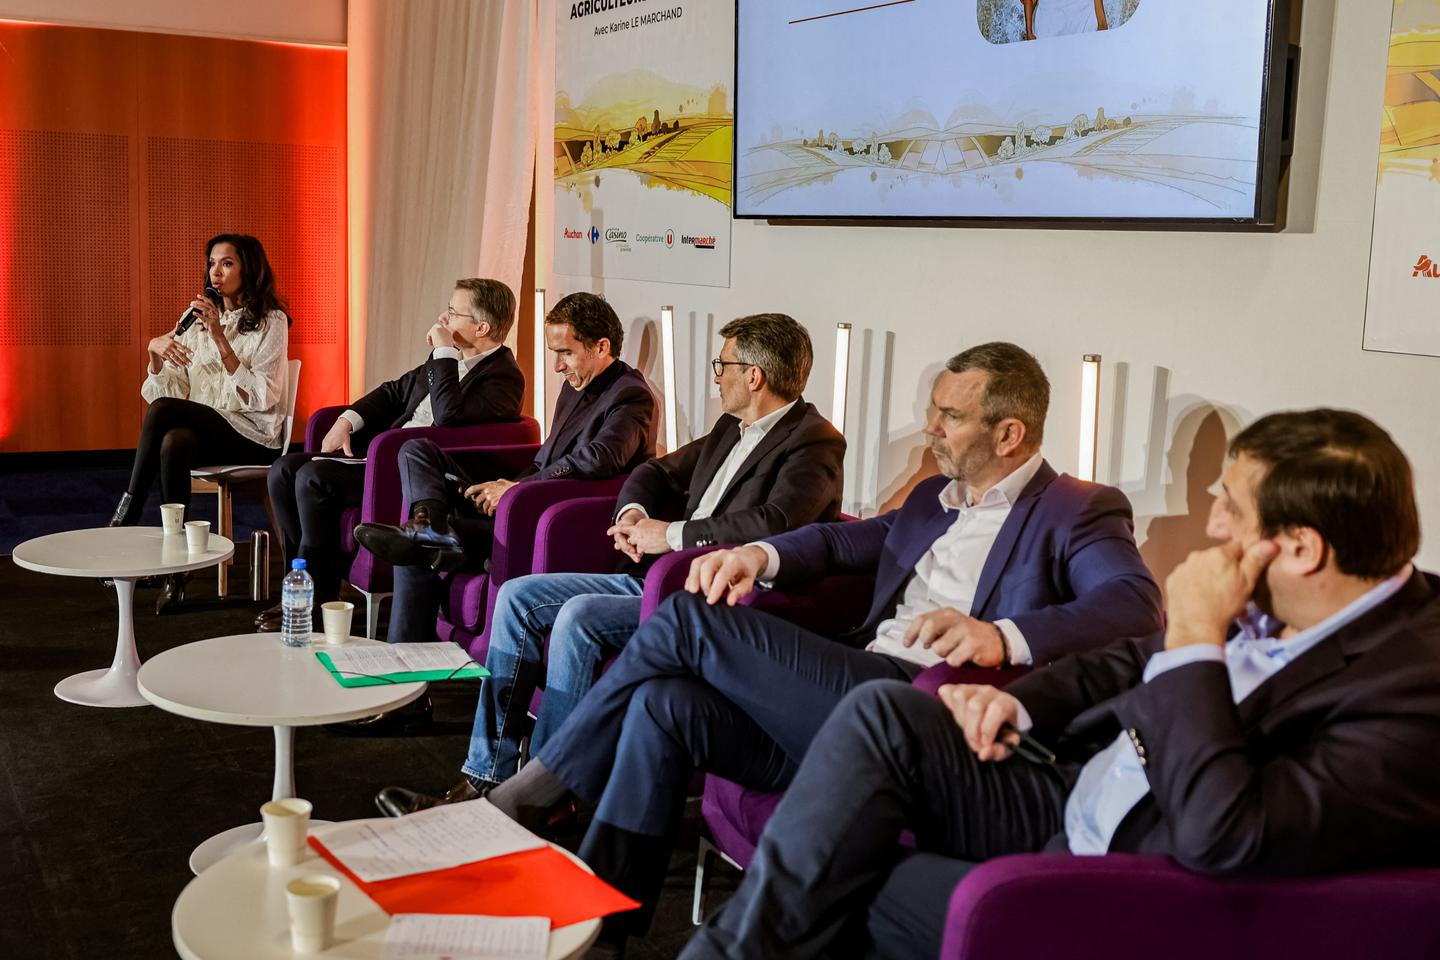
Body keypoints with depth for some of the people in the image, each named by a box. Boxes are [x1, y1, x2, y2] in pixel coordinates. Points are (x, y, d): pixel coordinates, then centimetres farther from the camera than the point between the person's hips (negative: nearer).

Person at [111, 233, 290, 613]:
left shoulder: (271, 322, -1)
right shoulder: (197, 319, 15)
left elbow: (259, 397, -14)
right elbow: (166, 390, 9)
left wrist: (220, 338, -18)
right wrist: (155, 351, -12)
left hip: (253, 435, -4)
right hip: (203, 429, 4)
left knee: (163, 411, -29)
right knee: (174, 443, -33)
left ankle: (126, 518, -19)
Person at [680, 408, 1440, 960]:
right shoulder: (1277, 603, 0)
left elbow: (1225, 841, -34)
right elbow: (1137, 659, 17)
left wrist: (1196, 638, -27)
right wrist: (1020, 702, 0)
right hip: (1064, 797, 7)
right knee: (884, 714, -14)